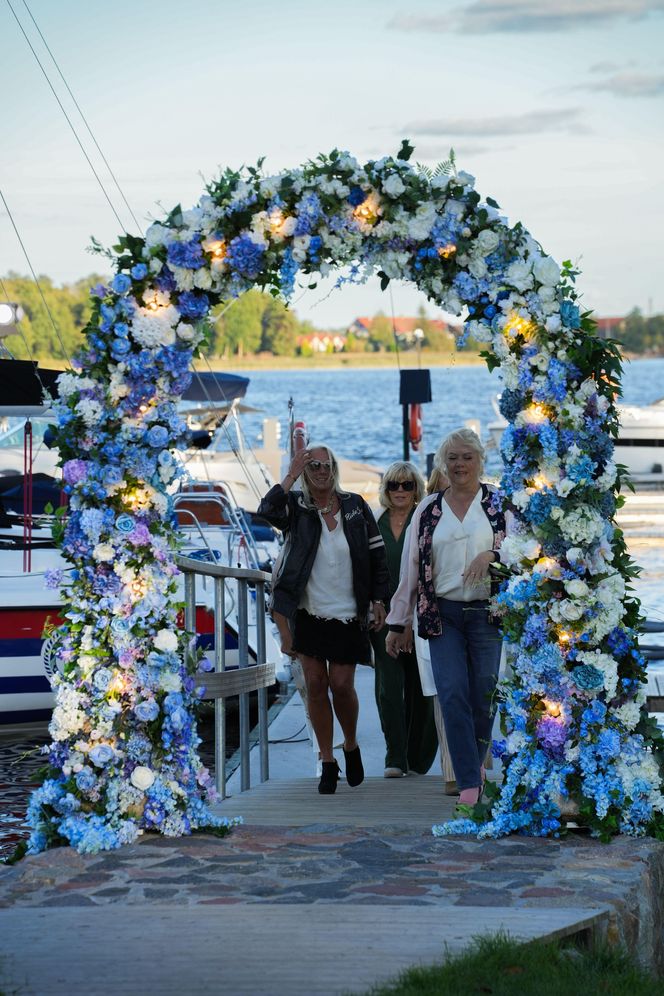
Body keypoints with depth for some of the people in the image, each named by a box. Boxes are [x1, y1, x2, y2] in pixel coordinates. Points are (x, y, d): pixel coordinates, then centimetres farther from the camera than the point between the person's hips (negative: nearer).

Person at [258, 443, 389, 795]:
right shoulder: (296, 506, 0)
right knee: (315, 684, 1)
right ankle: (327, 762, 10)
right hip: (308, 612, 0)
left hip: (348, 613, 0)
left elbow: (376, 555, 7)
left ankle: (351, 746, 23)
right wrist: (290, 477, -21)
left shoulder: (355, 507, 3)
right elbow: (267, 512, -22)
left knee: (341, 685, -3)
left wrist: (378, 598, 1)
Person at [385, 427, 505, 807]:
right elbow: (411, 568, 14)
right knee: (453, 695, -10)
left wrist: (492, 554, -20)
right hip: (444, 614, 1)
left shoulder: (499, 503, 5)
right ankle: (470, 782, -9)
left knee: (484, 696, 1)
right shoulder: (428, 510, 12)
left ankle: (475, 763, 26)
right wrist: (399, 622, 13)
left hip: (488, 612, -1)